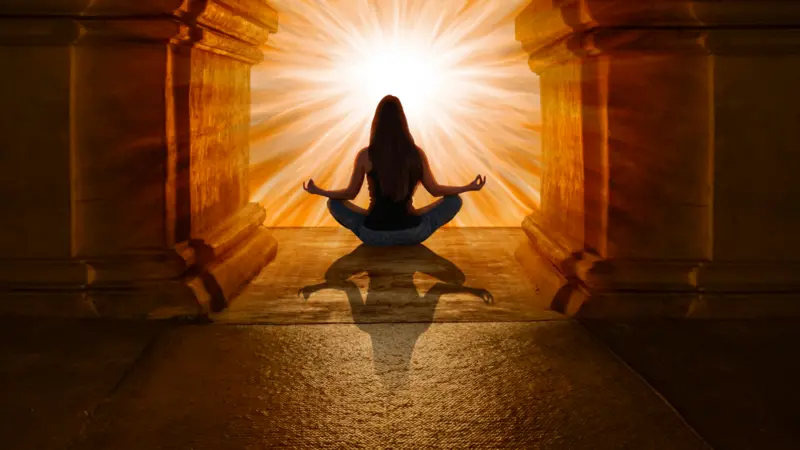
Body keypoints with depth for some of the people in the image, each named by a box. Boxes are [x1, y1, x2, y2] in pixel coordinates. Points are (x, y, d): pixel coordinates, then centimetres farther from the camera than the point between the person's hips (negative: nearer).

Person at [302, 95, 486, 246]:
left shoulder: (365, 155, -7)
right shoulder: (417, 153, -5)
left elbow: (350, 193, 5)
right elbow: (435, 190, 5)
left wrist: (318, 191, 21)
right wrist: (470, 187, 20)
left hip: (374, 235, 1)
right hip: (410, 234, 0)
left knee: (334, 203, 24)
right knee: (455, 200, 18)